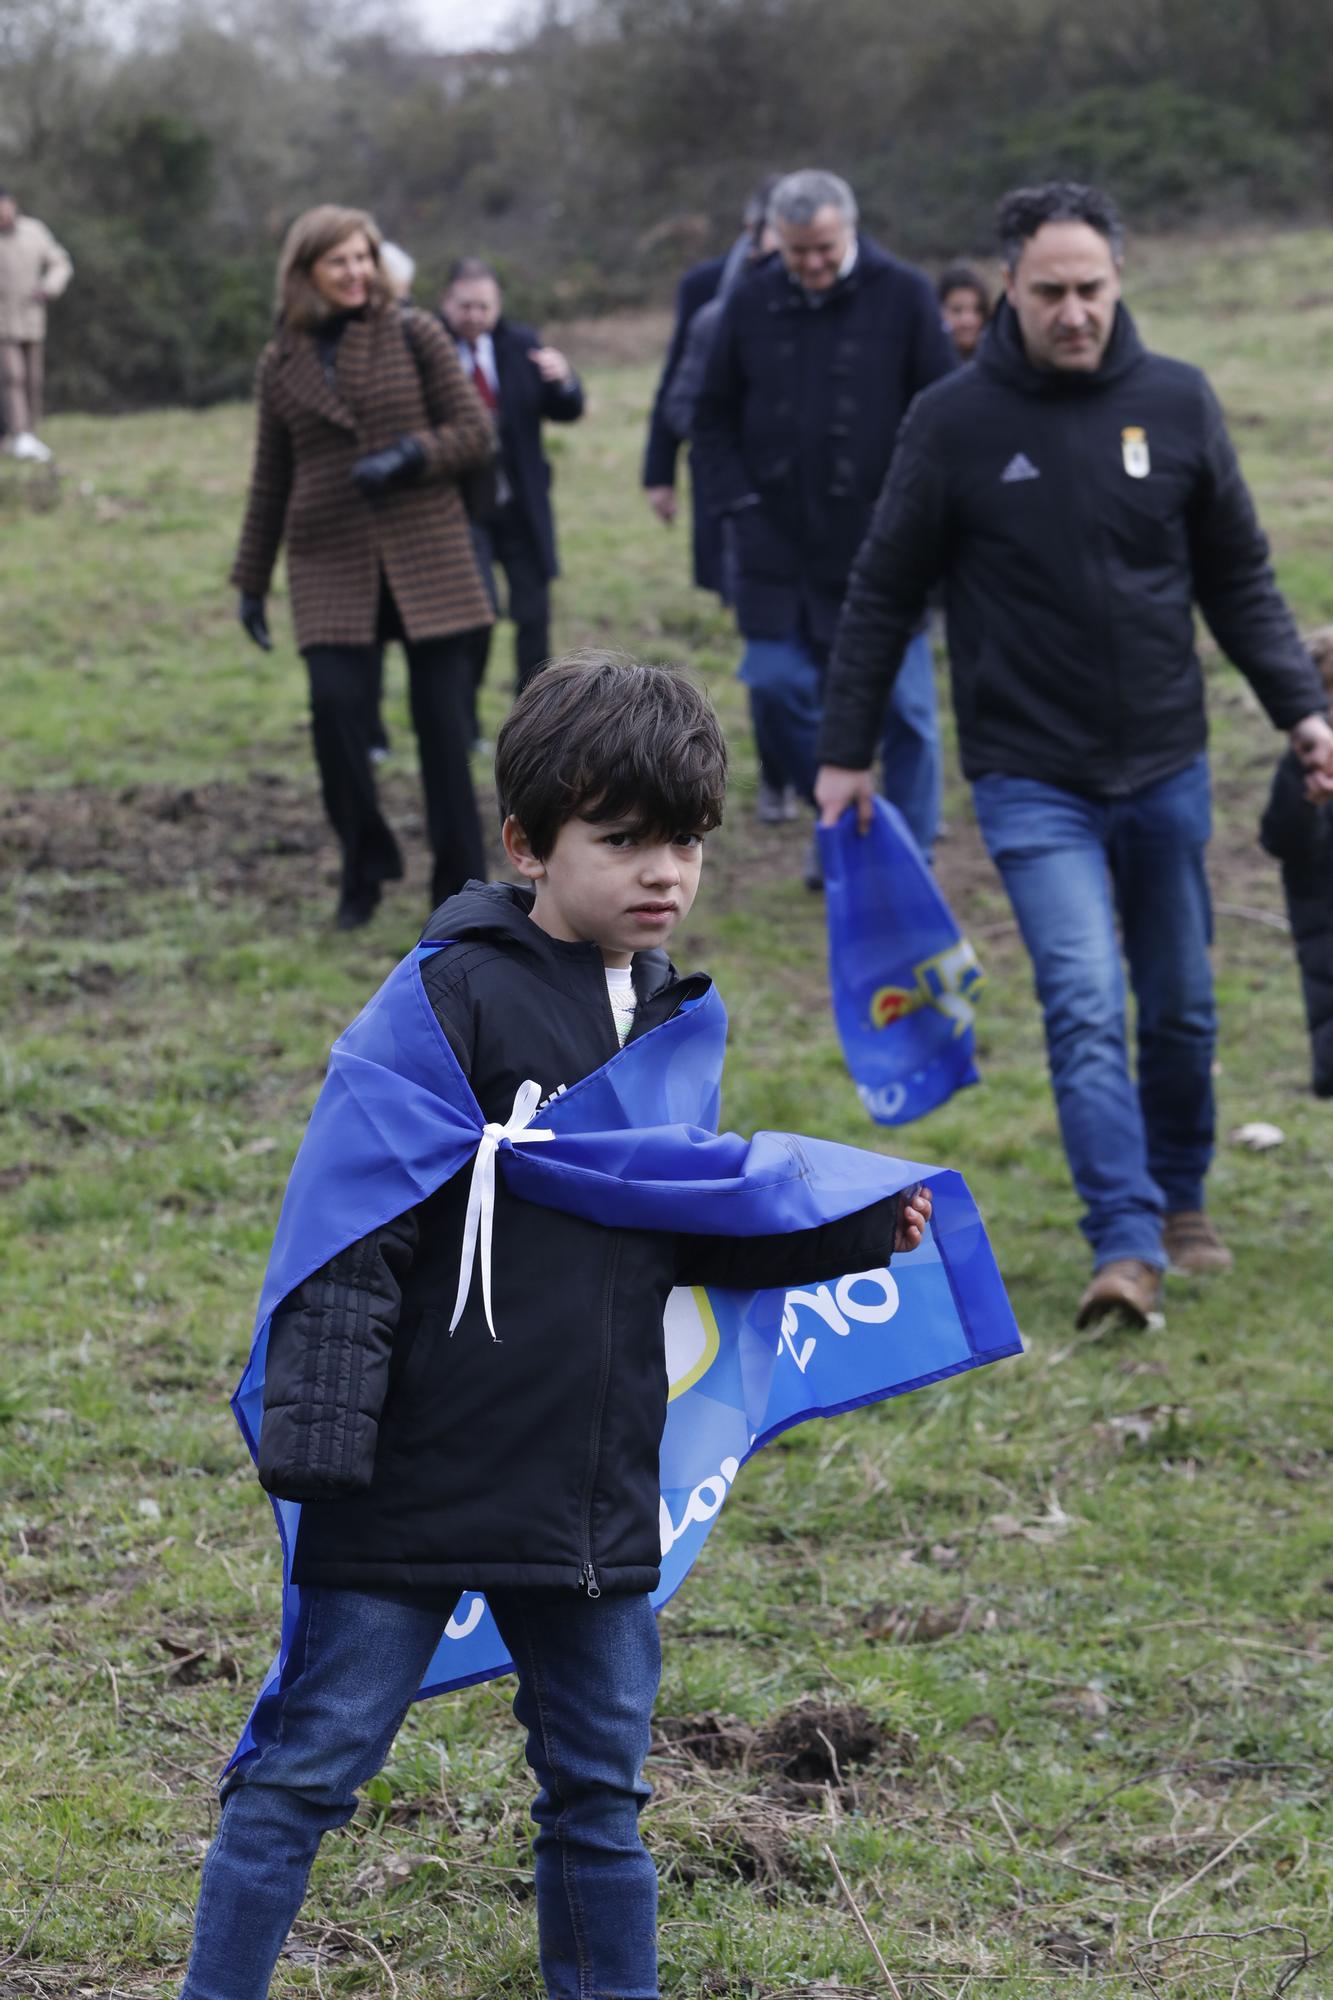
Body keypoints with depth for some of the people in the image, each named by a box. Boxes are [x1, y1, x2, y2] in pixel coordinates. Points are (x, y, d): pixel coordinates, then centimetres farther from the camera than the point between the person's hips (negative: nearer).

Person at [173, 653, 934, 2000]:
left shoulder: (673, 1022, 10)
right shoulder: (458, 999, -12)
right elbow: (359, 1224, -14)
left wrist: (854, 1228, 8)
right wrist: (320, 1427, -19)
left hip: (595, 1490, 6)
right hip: (417, 1486, -6)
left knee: (599, 1788, 16)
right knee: (305, 1772, 0)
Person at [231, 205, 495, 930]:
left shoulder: (413, 335, 2)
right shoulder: (281, 364, 8)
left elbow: (474, 431, 2)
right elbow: (269, 481, 15)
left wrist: (408, 457, -15)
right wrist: (251, 581, 15)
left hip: (426, 554, -1)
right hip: (331, 566, 1)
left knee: (442, 719, -2)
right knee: (334, 705, -14)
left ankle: (461, 884, 8)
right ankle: (365, 869, 6)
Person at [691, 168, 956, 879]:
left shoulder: (902, 297, -4)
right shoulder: (751, 303, 3)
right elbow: (713, 418, 12)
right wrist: (739, 504, 1)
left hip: (880, 549, -3)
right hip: (780, 547, 3)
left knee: (901, 704, 0)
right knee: (777, 689, 0)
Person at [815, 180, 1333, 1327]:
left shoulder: (1176, 403, -1)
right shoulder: (954, 423, -7)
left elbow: (1239, 577, 8)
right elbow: (885, 594, 1)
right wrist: (846, 750, 2)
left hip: (1166, 768, 3)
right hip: (1032, 780, -3)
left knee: (1182, 1009, 13)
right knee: (1084, 1008, -15)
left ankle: (1180, 1200, 33)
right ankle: (1126, 1247, -17)